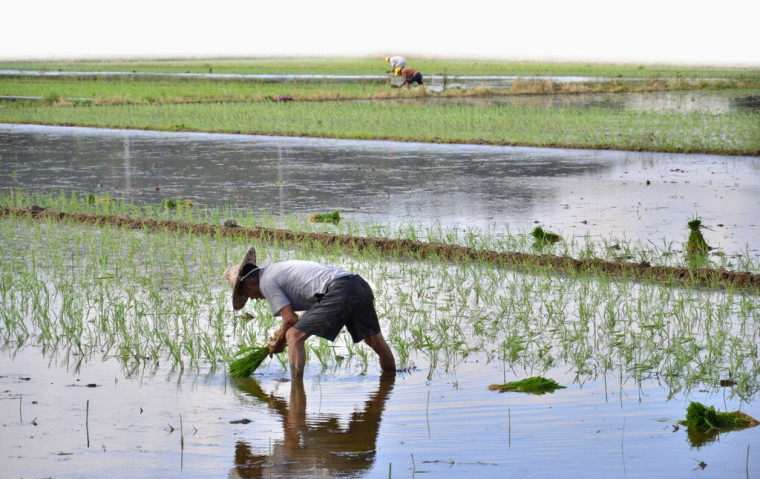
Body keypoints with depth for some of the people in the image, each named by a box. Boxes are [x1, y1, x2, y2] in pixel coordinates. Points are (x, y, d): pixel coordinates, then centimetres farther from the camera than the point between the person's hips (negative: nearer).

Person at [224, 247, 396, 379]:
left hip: (339, 292, -9)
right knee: (375, 339, 22)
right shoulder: (280, 268, 32)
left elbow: (290, 319, -3)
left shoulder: (266, 282, 4)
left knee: (294, 336, -3)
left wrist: (278, 344, 16)